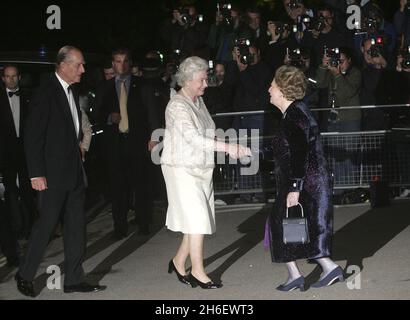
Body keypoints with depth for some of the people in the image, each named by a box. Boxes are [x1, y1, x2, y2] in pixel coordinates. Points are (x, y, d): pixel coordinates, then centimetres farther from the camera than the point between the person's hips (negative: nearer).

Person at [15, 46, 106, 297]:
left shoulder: (72, 92, 12)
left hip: (75, 172, 8)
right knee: (47, 224, -2)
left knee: (76, 226, 8)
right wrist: (36, 174, -17)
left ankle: (74, 279, 14)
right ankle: (25, 276, 12)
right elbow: (33, 136, -15)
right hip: (54, 173, -8)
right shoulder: (46, 92, -13)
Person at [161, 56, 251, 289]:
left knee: (199, 221, 8)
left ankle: (179, 262, 22)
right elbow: (194, 139, -27)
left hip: (202, 169, 8)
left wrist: (231, 148, 11)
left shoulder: (198, 100, 11)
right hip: (182, 170, -8)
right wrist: (227, 147, -33)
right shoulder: (178, 106, -16)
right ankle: (198, 272, -1)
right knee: (197, 219, -9)